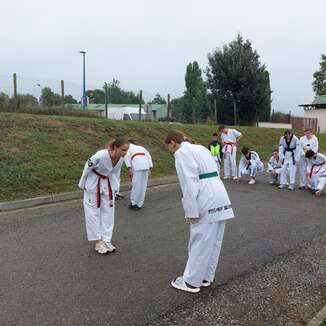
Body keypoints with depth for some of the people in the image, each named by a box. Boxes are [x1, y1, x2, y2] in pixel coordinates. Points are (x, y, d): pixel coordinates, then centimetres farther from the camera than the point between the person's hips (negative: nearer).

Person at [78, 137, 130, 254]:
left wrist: (114, 189, 6)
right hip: (93, 184, -5)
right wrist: (83, 184, -7)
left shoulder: (121, 158, -18)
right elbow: (87, 168, -19)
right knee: (93, 212, 2)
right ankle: (98, 242, 13)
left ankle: (106, 240, 18)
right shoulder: (100, 156, -35)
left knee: (108, 212, 8)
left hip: (107, 184, 5)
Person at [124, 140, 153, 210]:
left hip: (137, 167, -5)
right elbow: (149, 156, 21)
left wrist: (129, 168, -7)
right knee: (143, 185, 9)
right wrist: (150, 168, 14)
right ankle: (139, 204, 14)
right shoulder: (140, 147, 34)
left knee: (136, 185, 1)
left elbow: (127, 155, -2)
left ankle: (133, 203, 10)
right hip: (146, 165, 5)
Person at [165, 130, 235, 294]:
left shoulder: (182, 153, -7)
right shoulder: (199, 148, 20)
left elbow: (189, 183, -17)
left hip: (207, 203, -9)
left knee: (199, 244, 3)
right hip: (219, 199, 9)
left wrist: (191, 211, -15)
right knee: (213, 243, 17)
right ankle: (206, 277, 30)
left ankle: (191, 282, 17)